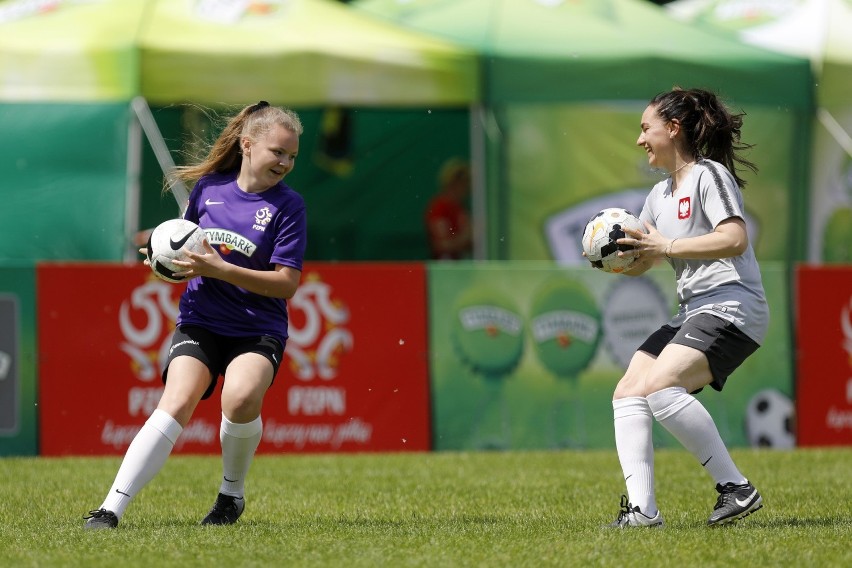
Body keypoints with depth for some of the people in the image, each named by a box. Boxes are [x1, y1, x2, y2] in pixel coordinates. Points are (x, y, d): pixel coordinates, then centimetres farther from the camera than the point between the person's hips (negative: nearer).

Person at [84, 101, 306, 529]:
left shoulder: (288, 204, -5)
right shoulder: (209, 187, 5)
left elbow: (286, 283, -10)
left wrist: (220, 269, -19)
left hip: (258, 329, -2)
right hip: (200, 321, 2)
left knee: (241, 397, -31)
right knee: (177, 403, -22)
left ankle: (232, 492, -2)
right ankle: (111, 509, -27)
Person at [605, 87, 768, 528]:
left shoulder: (710, 175, -6)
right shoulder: (660, 195, 21)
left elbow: (735, 240, -20)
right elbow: (639, 262, 27)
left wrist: (667, 247, -21)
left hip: (731, 307, -10)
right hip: (693, 312, 10)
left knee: (659, 386, -27)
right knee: (627, 392, -3)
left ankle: (736, 488, -21)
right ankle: (641, 508, -11)